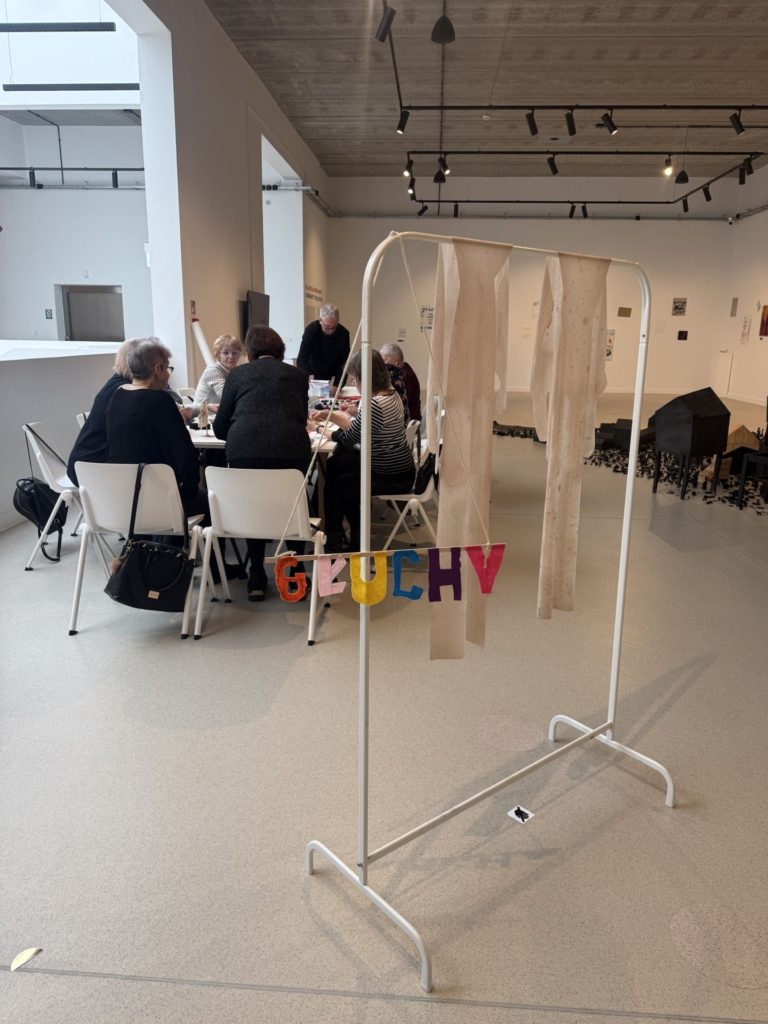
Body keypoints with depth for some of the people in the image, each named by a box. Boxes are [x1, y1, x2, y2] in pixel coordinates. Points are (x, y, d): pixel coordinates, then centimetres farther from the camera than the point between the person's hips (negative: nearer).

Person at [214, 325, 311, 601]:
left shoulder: (238, 373, 20)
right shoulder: (297, 375, 23)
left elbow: (220, 428, 22)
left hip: (245, 451, 0)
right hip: (292, 450, 1)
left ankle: (257, 578, 23)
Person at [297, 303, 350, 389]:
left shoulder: (343, 333, -14)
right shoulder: (311, 330, -18)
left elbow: (344, 364, -11)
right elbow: (301, 361, -23)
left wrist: (338, 385, -25)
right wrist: (310, 378, -41)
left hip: (333, 379, 1)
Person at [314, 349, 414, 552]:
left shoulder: (374, 405, -26)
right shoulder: (391, 394, 4)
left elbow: (349, 438, -15)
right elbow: (358, 428, 11)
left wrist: (329, 434, 2)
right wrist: (330, 415, 10)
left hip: (390, 476, -9)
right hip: (399, 467, 9)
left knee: (339, 482, 8)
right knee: (335, 463, 13)